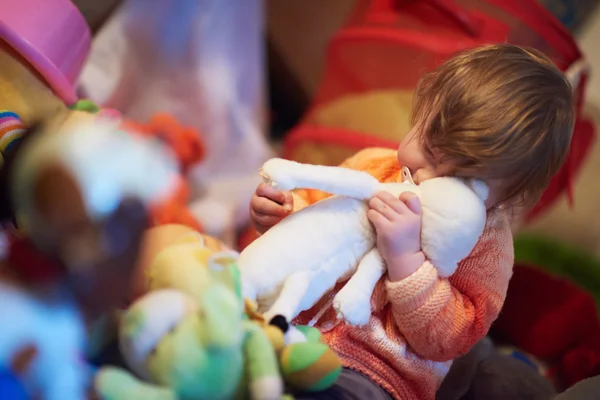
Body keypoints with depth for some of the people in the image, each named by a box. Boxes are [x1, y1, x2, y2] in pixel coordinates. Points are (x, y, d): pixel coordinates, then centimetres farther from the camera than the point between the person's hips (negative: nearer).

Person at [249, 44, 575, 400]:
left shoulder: (487, 241, -8)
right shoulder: (372, 165, 3)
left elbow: (443, 341, -16)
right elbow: (311, 206, 18)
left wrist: (406, 257, -29)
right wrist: (284, 212, -6)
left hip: (361, 371, -5)